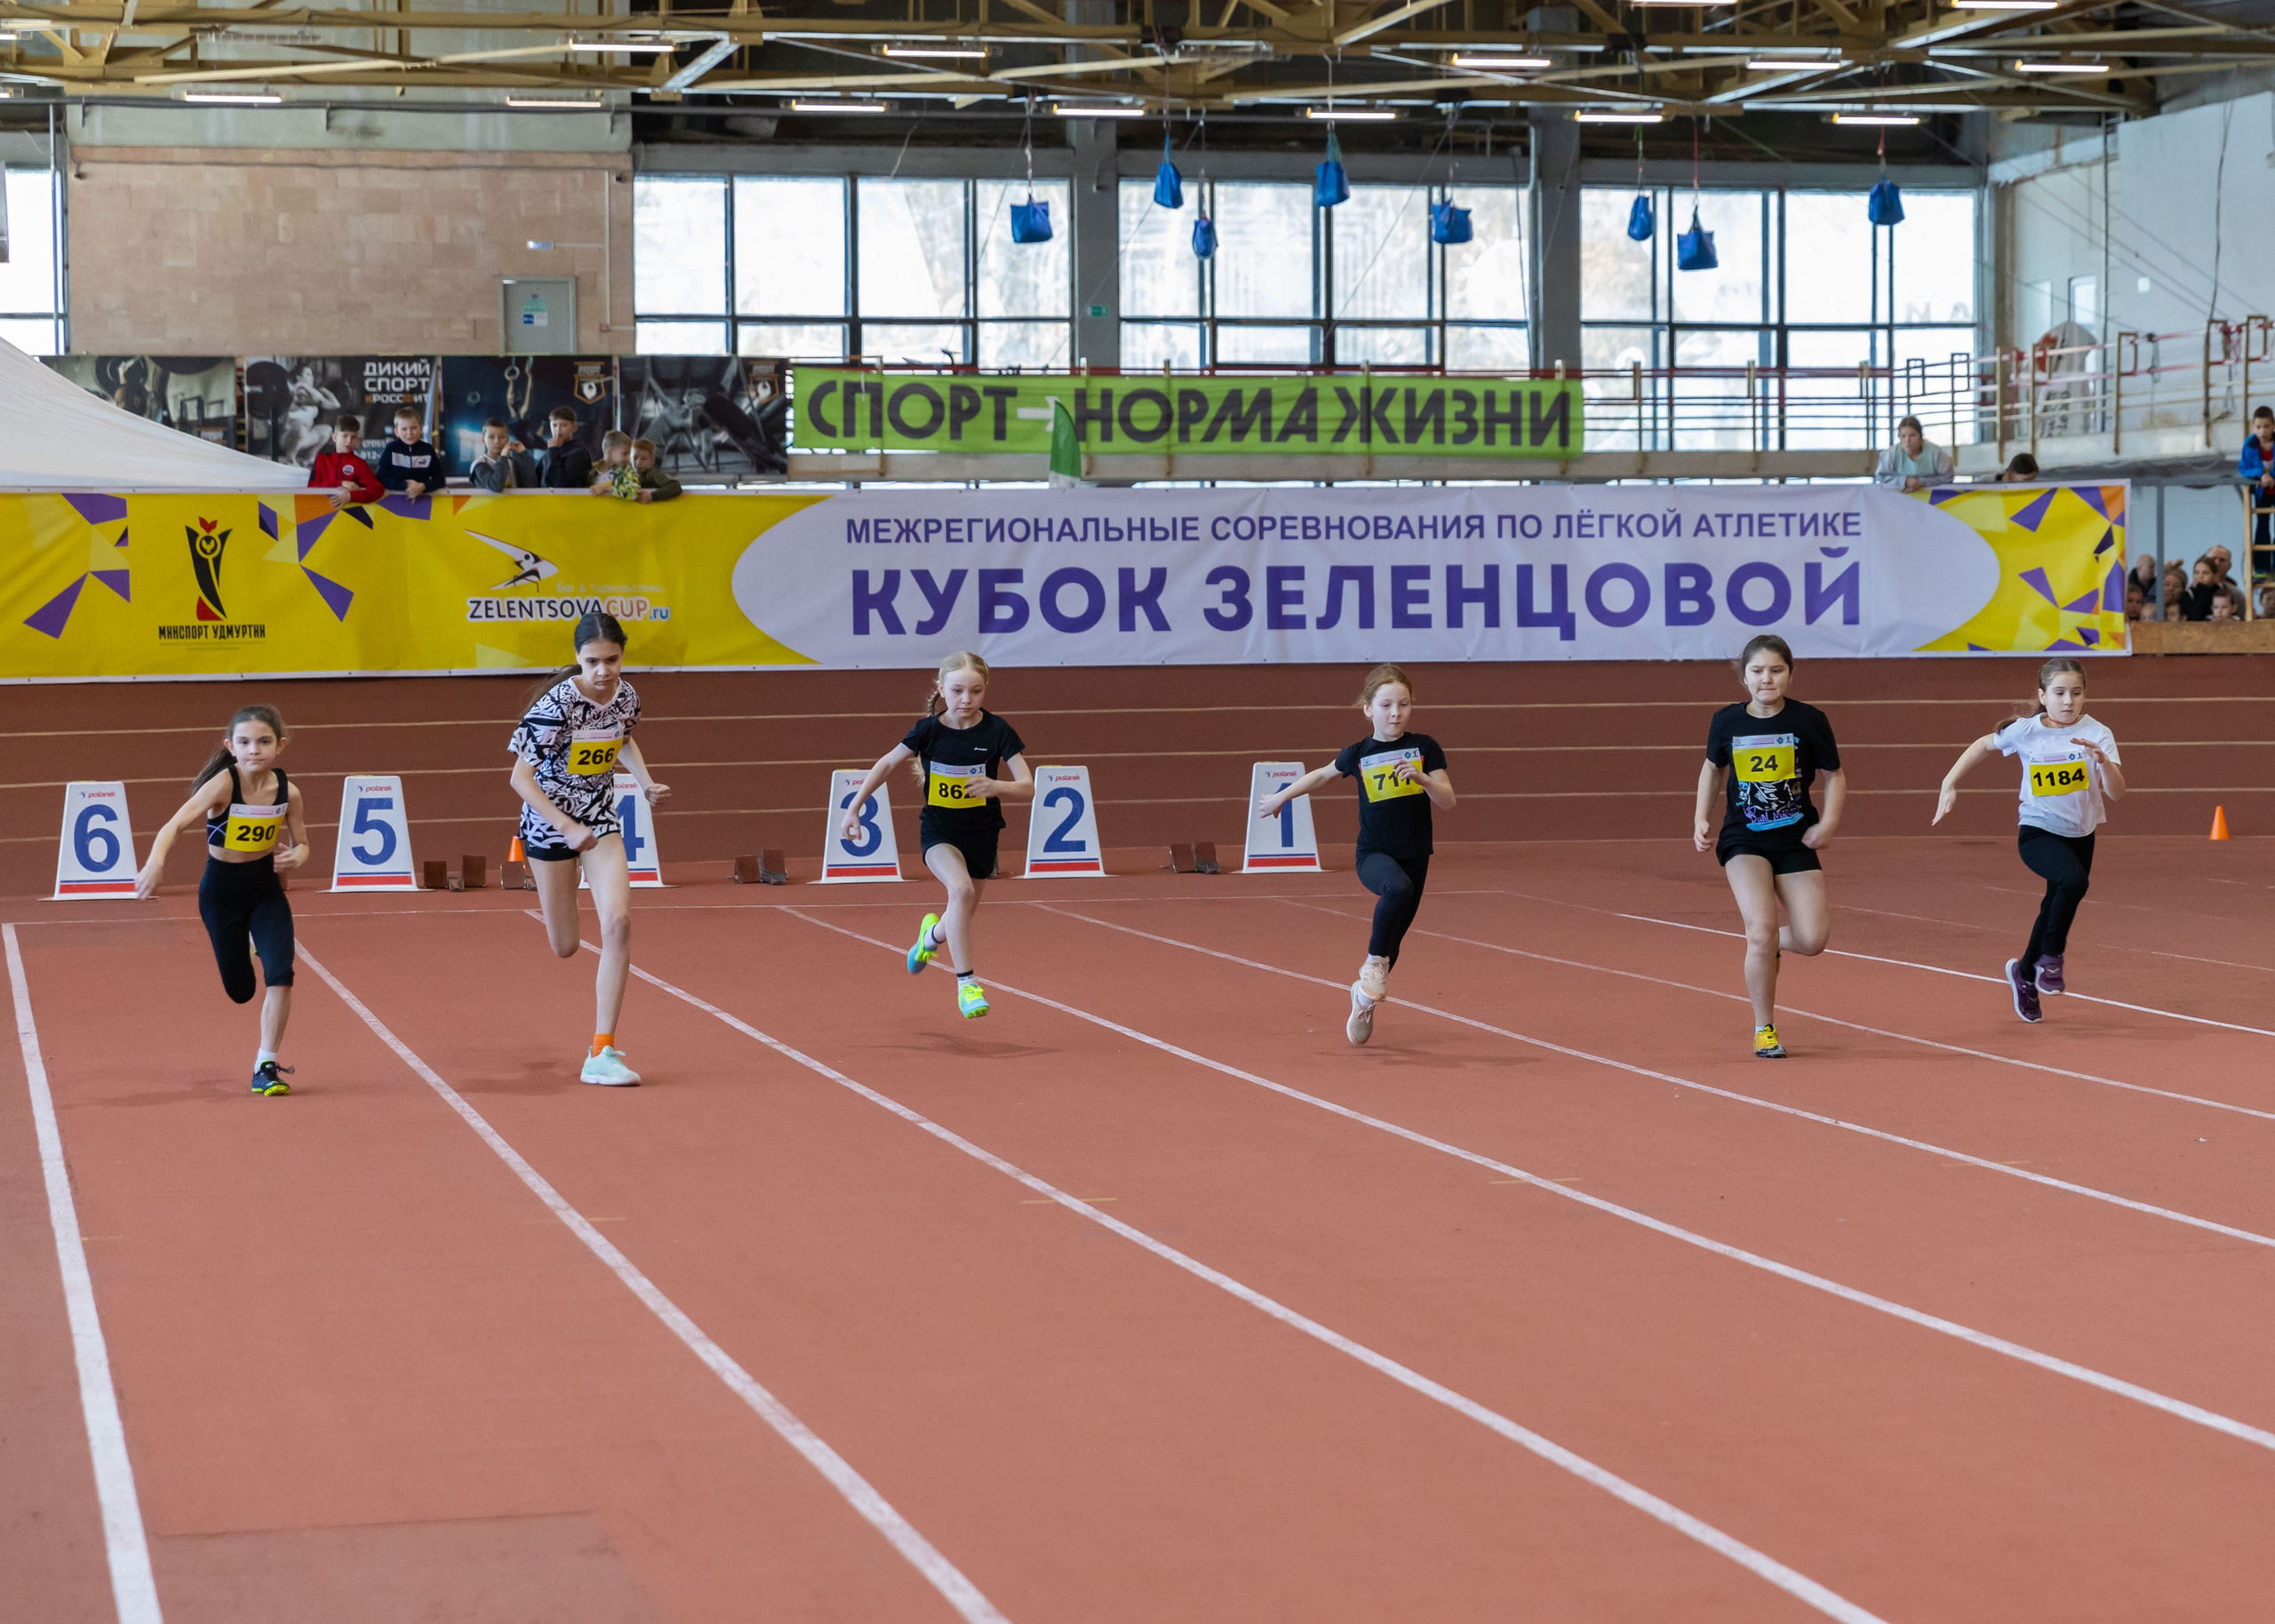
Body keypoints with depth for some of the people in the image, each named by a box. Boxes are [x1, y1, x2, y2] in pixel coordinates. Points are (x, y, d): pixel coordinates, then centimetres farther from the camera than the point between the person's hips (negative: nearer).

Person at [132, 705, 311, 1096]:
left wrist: (296, 857, -21)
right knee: (240, 990, 13)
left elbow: (301, 843, 3)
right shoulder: (224, 784, -24)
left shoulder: (287, 791, -12)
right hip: (221, 890, -2)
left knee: (280, 973, -16)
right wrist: (156, 862, -54)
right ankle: (252, 940, 51)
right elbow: (175, 824, -35)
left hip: (266, 887, 2)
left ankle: (267, 1065, -1)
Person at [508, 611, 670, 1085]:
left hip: (601, 820, 3)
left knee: (618, 921, -18)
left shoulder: (626, 696, -8)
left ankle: (602, 1054, -13)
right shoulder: (557, 704, -24)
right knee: (565, 948, 9)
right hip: (549, 821, -3)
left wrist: (645, 782, 1)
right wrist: (568, 828, -28)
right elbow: (520, 778, -21)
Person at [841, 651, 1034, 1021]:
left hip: (981, 833, 2)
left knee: (963, 915, 14)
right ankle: (966, 983, -26)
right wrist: (854, 807, 0)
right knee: (961, 889, -30)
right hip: (939, 829, -2)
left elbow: (1027, 786, -14)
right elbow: (887, 763, 3)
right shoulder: (929, 730, -11)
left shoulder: (997, 731, -12)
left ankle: (933, 933, 53)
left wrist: (996, 787, -35)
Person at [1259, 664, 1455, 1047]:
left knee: (1394, 936, 8)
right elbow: (1322, 775, 18)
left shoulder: (1425, 748, -3)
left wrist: (1421, 776, -22)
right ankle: (1374, 962, -20)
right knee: (1398, 888, -36)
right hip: (1373, 853, -2)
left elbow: (1448, 801, -5)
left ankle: (1364, 995, 33)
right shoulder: (1358, 755, -2)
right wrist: (1280, 797, 23)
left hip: (1415, 855, 2)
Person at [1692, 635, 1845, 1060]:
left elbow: (1835, 776, 4)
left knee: (1812, 940, -11)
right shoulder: (1726, 721, -1)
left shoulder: (1809, 720, -6)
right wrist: (1702, 818, 8)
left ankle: (1766, 945, 27)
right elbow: (1713, 767, 18)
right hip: (1743, 839, -1)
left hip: (1795, 840, 1)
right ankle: (1764, 1030, -1)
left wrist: (1829, 822, -11)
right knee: (1761, 930, -20)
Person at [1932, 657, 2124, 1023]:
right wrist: (1950, 784, 3)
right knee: (2074, 880, -32)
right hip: (2037, 833, -3)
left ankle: (2025, 972, 44)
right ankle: (2050, 957, -12)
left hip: (2080, 836, 3)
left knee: (2056, 909, 17)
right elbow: (1983, 745, 8)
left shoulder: (2097, 734, -12)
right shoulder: (2026, 731, -11)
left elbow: (2116, 792, -19)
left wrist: (2103, 760, -38)